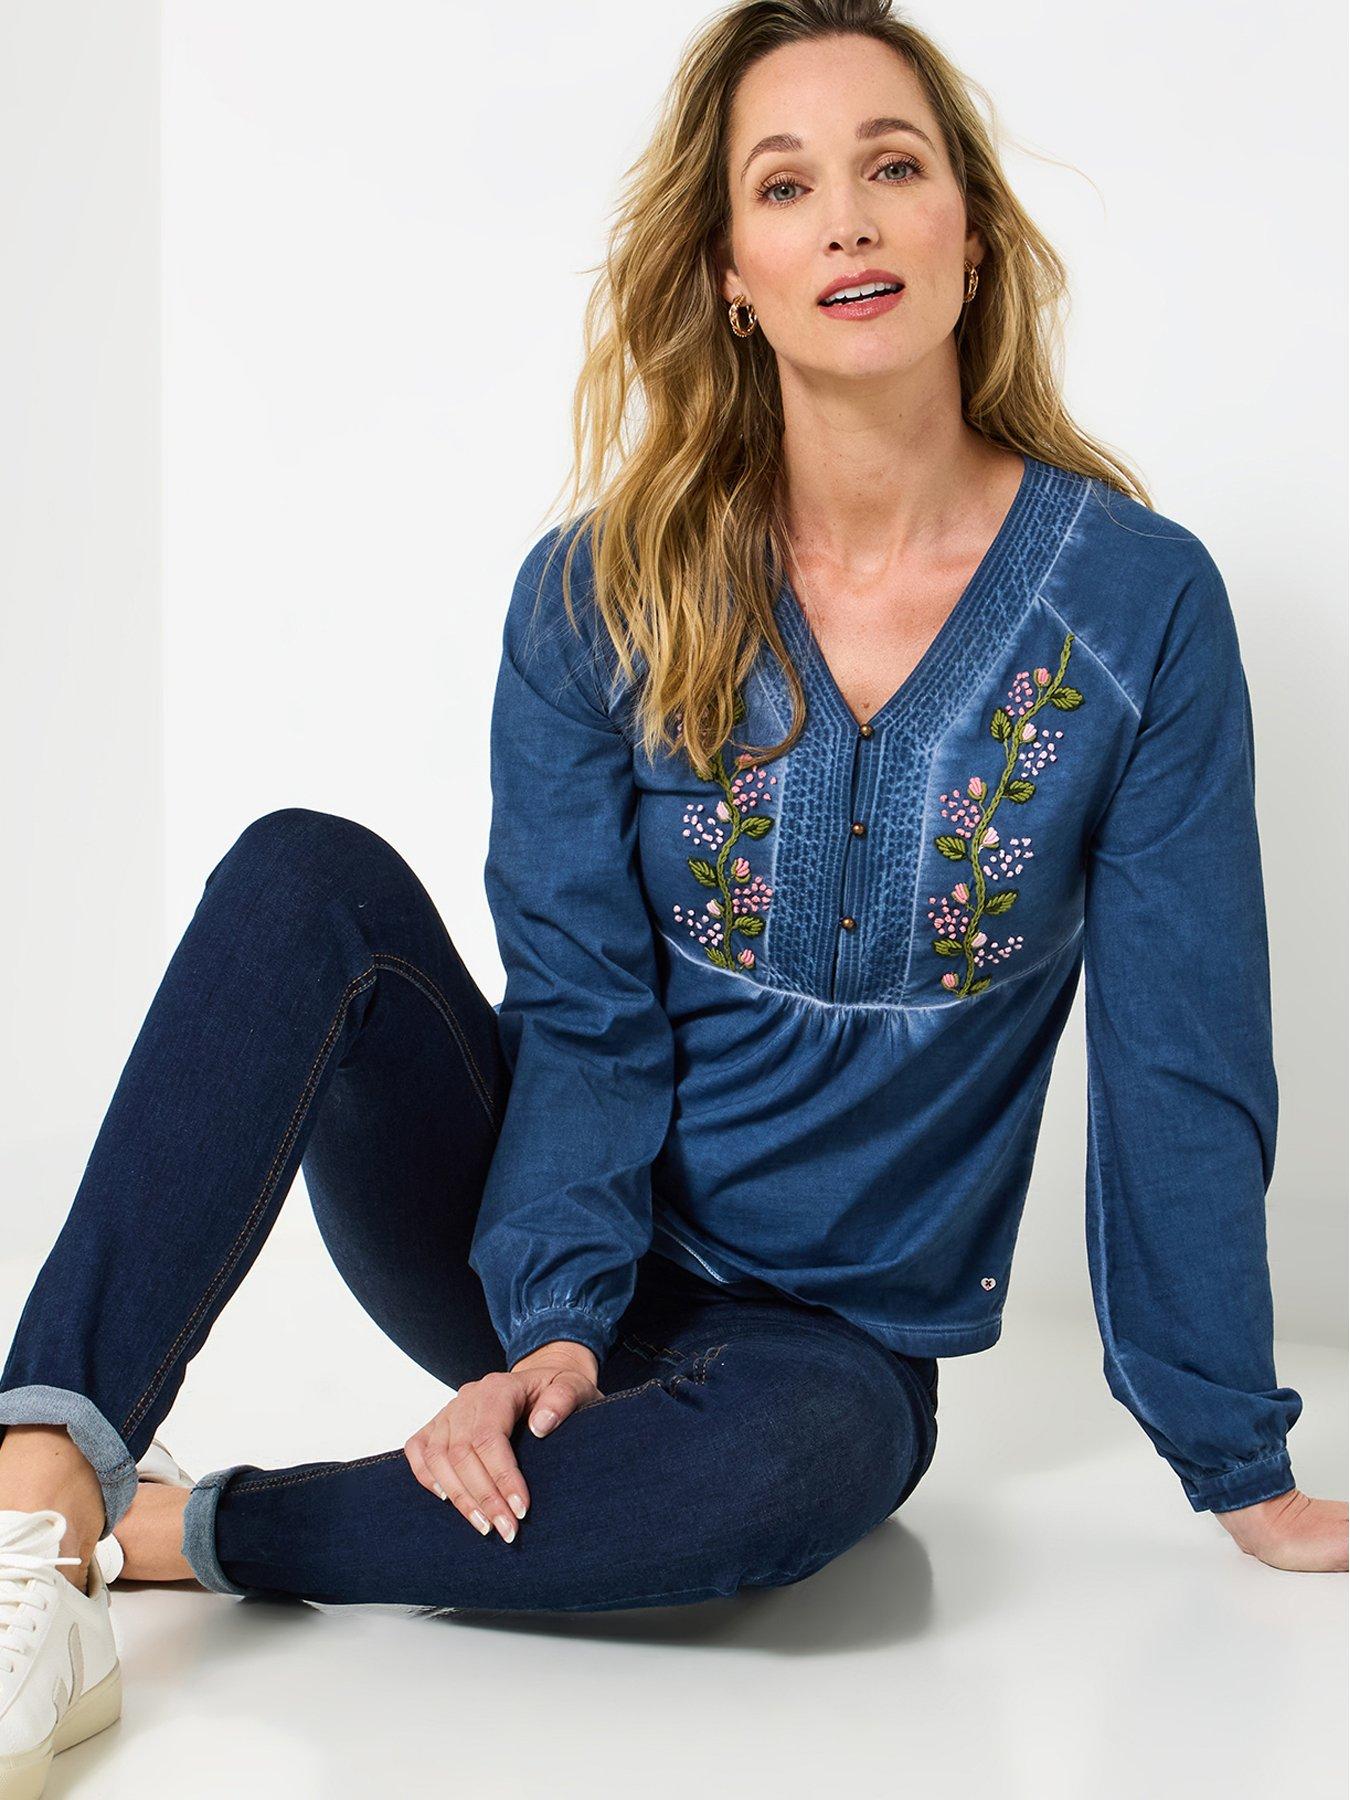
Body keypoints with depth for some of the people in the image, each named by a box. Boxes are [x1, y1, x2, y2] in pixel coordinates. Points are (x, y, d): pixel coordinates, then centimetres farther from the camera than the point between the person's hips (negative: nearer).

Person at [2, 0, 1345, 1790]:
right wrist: (556, 1317, -24)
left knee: (797, 1458, -38)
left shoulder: (1140, 602, -8)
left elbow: (1183, 1058, -5)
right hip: (544, 1257, 1)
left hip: (828, 1334, -1)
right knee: (311, 877, -26)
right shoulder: (603, 595, -4)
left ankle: (177, 1530, -22)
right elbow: (584, 1003, -8)